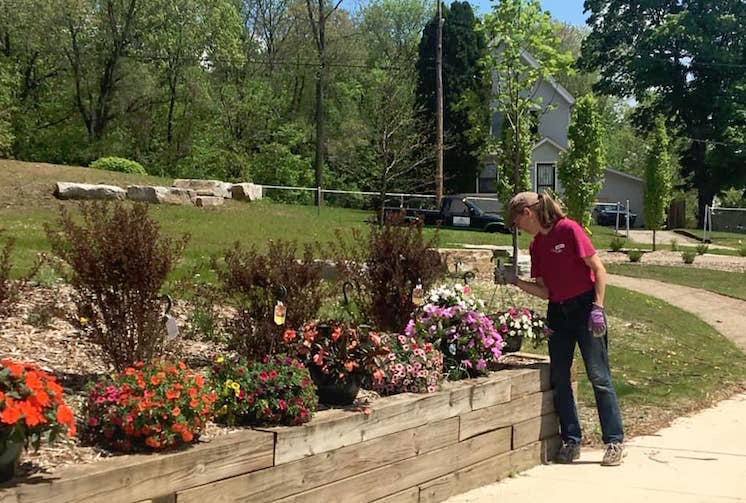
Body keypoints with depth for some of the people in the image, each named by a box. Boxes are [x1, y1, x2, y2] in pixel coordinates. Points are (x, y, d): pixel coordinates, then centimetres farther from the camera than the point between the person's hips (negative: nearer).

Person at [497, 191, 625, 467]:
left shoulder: (568, 229, -10)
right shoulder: (536, 245, 10)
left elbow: (598, 269, -10)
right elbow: (545, 291, 10)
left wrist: (597, 307, -16)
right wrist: (515, 281, -2)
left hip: (584, 307, -7)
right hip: (558, 312, 7)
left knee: (598, 376, -6)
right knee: (558, 379, 6)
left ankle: (614, 441, 0)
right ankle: (571, 441, 14)